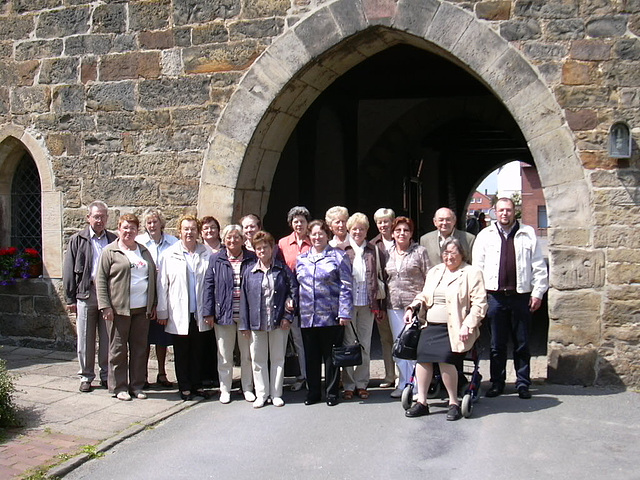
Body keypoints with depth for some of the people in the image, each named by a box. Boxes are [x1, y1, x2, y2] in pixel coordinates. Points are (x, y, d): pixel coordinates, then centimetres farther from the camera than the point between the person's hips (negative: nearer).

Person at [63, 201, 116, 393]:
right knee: (85, 339, 5)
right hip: (86, 294, -1)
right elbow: (69, 271, 3)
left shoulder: (113, 240, 10)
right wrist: (70, 298, -1)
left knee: (108, 339, 5)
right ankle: (86, 376, 17)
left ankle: (106, 375, 16)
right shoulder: (77, 240, 5)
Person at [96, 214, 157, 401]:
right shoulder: (110, 251, 1)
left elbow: (152, 277, 18)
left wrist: (153, 305, 13)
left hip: (142, 309, 5)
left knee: (140, 348, 8)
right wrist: (105, 306, -11)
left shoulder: (144, 251, 15)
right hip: (119, 309, -4)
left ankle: (136, 385, 17)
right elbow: (101, 279, -3)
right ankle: (119, 387, 11)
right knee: (118, 349, 2)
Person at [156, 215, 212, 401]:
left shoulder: (207, 254, 3)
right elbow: (162, 284, 1)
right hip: (178, 314, -1)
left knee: (197, 351, 10)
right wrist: (162, 312, -1)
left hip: (199, 314, 1)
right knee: (181, 352, 7)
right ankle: (184, 387, 18)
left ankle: (197, 385, 22)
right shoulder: (169, 254, 2)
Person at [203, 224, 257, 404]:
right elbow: (209, 286, 3)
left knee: (247, 354, 10)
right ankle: (225, 389, 21)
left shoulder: (252, 259, 2)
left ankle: (248, 388, 23)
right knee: (224, 355, 9)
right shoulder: (216, 260, 3)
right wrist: (209, 312, -3)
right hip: (223, 313, 0)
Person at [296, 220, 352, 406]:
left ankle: (332, 392, 15)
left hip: (330, 316, -4)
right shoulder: (302, 259, 14)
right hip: (307, 317, 4)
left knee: (331, 356, 4)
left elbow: (345, 287, -5)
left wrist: (344, 313, -11)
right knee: (311, 356, 10)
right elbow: (296, 285, 19)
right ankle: (313, 392, 21)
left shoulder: (338, 256, 0)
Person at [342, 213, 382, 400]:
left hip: (367, 302, 3)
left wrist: (377, 304, 6)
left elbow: (376, 277, 10)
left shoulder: (372, 250, 9)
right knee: (348, 344, 2)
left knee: (365, 345, 7)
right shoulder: (342, 249, 1)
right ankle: (348, 385, 11)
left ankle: (361, 383, 17)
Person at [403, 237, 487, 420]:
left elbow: (479, 303, -3)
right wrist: (412, 308, 9)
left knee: (445, 357, -27)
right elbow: (424, 295, 29)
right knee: (422, 354, -20)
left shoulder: (472, 273, 3)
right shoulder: (434, 271, 22)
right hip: (431, 326, 5)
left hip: (455, 329, -5)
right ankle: (421, 402, -11)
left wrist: (467, 325, -14)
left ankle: (454, 403, -10)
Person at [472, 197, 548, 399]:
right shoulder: (485, 235, 8)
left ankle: (523, 383, 17)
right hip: (495, 296, 1)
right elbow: (477, 267, 7)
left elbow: (538, 266, 6)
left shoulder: (528, 234, 6)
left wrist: (538, 292, -1)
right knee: (497, 344, 7)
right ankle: (497, 383, 17)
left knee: (522, 343, 6)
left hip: (521, 296, 0)